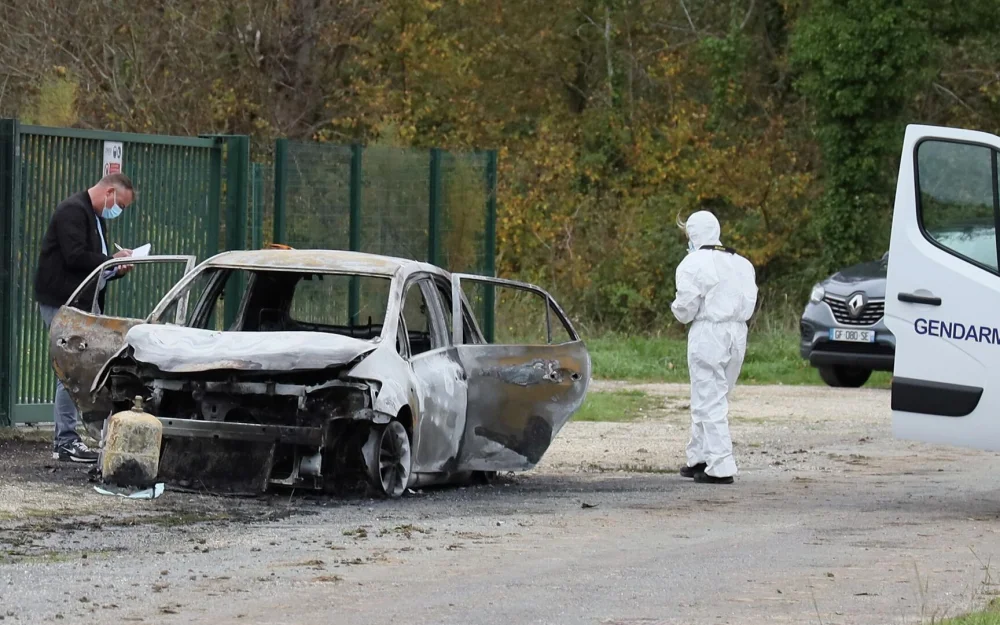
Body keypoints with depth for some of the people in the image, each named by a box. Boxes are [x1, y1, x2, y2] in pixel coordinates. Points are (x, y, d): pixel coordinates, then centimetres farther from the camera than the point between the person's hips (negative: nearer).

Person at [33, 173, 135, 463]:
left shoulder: (96, 217, 20)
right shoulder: (73, 211, -13)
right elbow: (75, 256, -23)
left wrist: (116, 269, 6)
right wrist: (113, 261, -15)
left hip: (80, 303, 10)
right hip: (62, 304, -10)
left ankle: (64, 438, 13)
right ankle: (66, 441, -8)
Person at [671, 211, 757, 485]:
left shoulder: (693, 264, -9)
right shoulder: (741, 264, 11)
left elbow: (686, 308, -10)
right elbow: (750, 302, 10)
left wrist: (676, 307, 11)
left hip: (708, 333, -7)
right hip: (738, 333, 7)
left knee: (710, 402, -5)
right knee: (712, 399, 19)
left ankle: (721, 467, -10)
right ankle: (699, 458, 25)